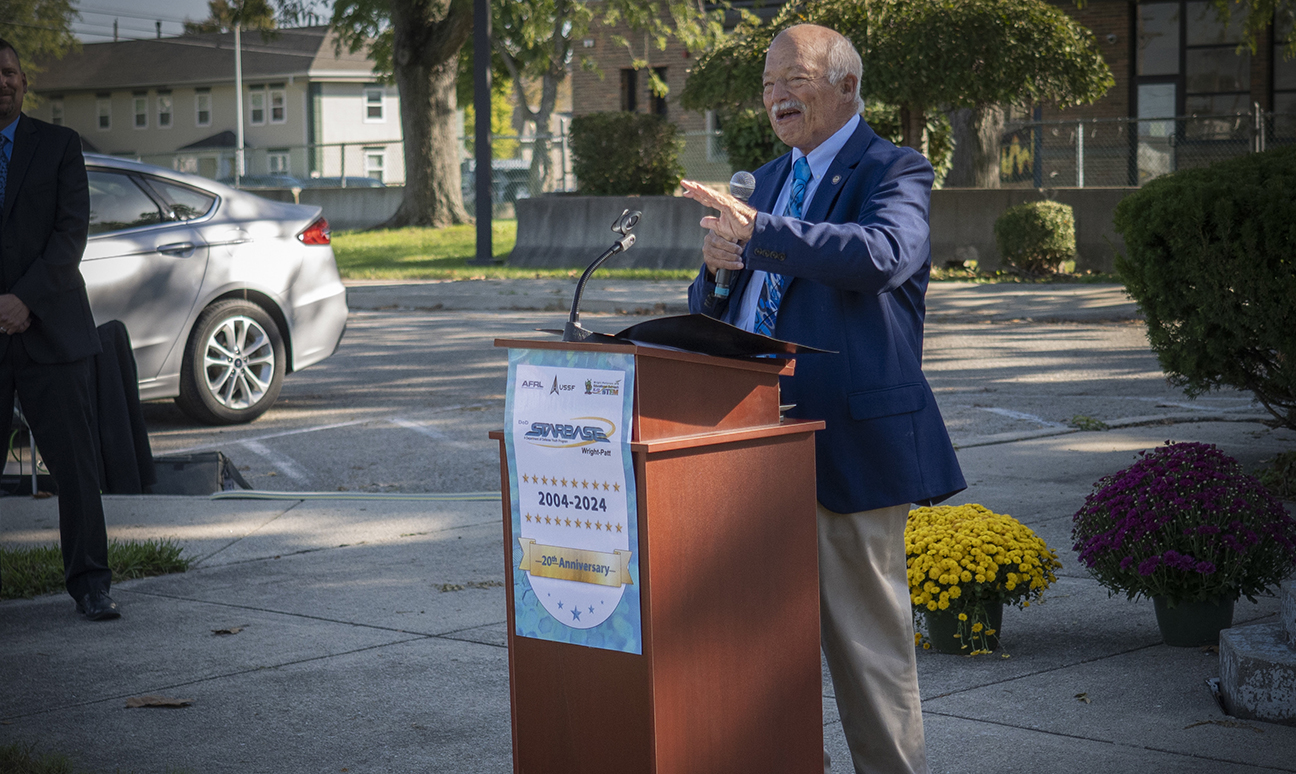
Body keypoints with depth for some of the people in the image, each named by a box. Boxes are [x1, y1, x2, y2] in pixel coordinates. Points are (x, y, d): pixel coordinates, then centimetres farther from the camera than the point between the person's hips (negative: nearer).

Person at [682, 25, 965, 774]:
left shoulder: (895, 172, -6)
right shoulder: (772, 180, 18)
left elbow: (883, 254, -29)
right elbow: (715, 309, 22)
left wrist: (758, 231, -32)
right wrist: (721, 266, -2)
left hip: (850, 441, -8)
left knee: (866, 631, -2)